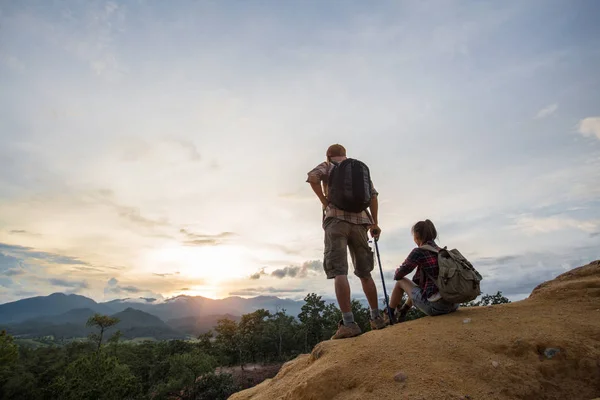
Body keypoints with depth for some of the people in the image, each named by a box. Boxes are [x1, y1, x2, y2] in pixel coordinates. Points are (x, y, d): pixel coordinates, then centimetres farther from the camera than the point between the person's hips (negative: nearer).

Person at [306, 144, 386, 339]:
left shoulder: (327, 166, 13)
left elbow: (313, 177, -11)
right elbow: (373, 195, 12)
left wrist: (325, 202, -3)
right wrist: (374, 223, 14)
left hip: (336, 219, -4)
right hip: (359, 222, 5)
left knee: (339, 271, -11)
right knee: (365, 272, 13)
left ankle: (349, 323, -20)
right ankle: (376, 317, 17)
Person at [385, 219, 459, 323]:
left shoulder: (419, 252, -9)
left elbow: (397, 275, -2)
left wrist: (398, 273, 20)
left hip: (435, 307, -7)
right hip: (453, 305, 7)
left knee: (400, 282, 14)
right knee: (416, 284, 32)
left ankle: (389, 316, 29)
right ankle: (402, 314, 48)